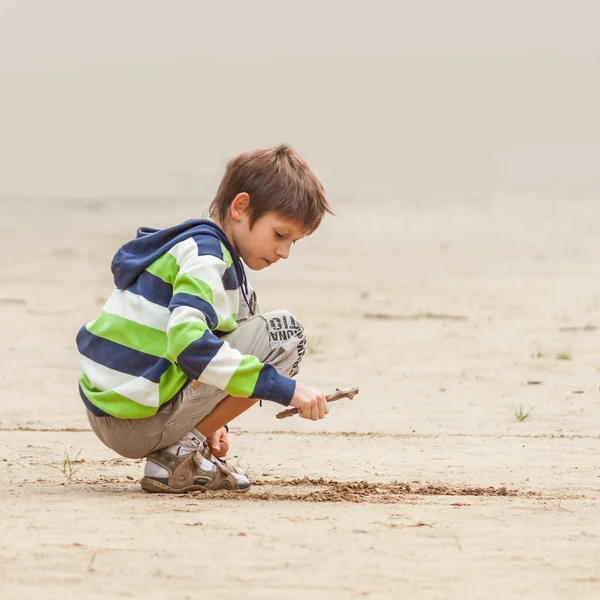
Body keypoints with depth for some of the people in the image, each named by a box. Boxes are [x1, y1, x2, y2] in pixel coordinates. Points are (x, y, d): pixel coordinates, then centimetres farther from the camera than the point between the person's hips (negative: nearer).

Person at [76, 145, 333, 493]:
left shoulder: (190, 243, 18)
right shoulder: (205, 253, -13)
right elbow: (189, 342, -29)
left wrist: (211, 422, 23)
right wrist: (284, 389, -29)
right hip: (138, 426, -10)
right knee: (284, 335, -10)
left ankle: (180, 446, 11)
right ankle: (179, 452, -8)